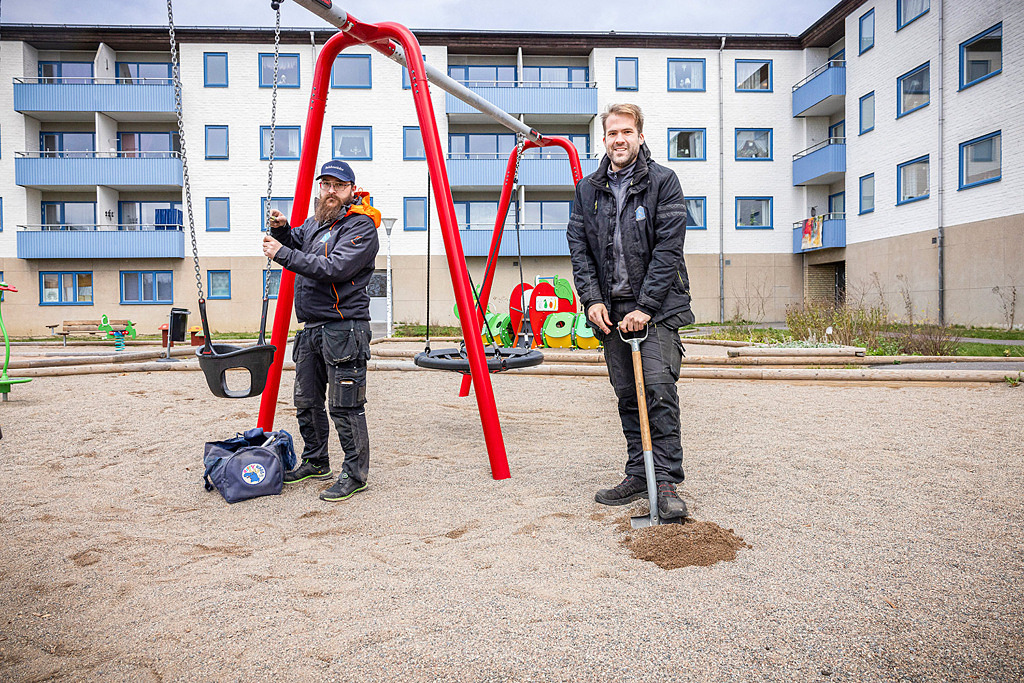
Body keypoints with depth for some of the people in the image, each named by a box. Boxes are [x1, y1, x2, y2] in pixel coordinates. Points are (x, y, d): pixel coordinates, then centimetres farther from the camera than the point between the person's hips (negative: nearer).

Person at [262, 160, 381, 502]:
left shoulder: (361, 226, -10)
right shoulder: (314, 222, 16)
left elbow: (333, 269, -22)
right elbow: (295, 246, 28)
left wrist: (283, 254, -18)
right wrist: (282, 230, 6)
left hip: (343, 329, -9)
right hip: (311, 327, 9)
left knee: (345, 405, -4)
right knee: (307, 400, 16)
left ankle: (355, 474, 8)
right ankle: (315, 462, 32)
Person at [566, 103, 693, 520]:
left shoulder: (663, 182, -2)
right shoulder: (587, 189, 12)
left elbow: (668, 248, -9)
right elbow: (578, 246, 10)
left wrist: (645, 307, -14)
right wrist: (592, 299, -3)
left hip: (657, 306, -4)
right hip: (611, 308, 4)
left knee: (659, 387, -14)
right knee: (627, 395, 8)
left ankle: (666, 482, -5)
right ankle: (639, 476, 18)